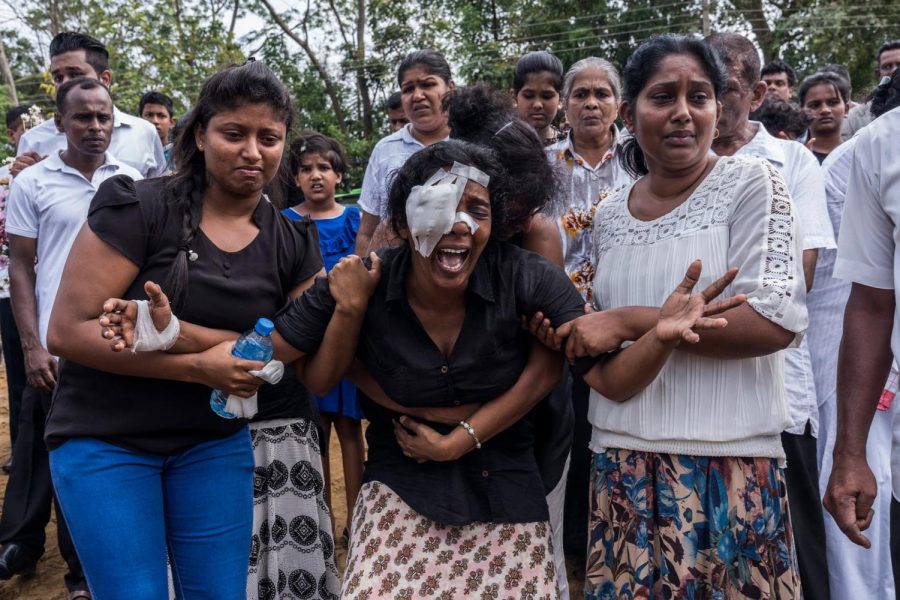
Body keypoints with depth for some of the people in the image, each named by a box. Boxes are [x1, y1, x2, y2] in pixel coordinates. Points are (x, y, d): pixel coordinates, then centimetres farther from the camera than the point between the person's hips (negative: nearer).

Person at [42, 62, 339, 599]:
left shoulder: (293, 243, -1)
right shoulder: (136, 208, -14)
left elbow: (316, 366, -1)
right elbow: (67, 331, -18)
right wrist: (200, 366, -25)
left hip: (216, 445, 4)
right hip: (106, 441, -3)